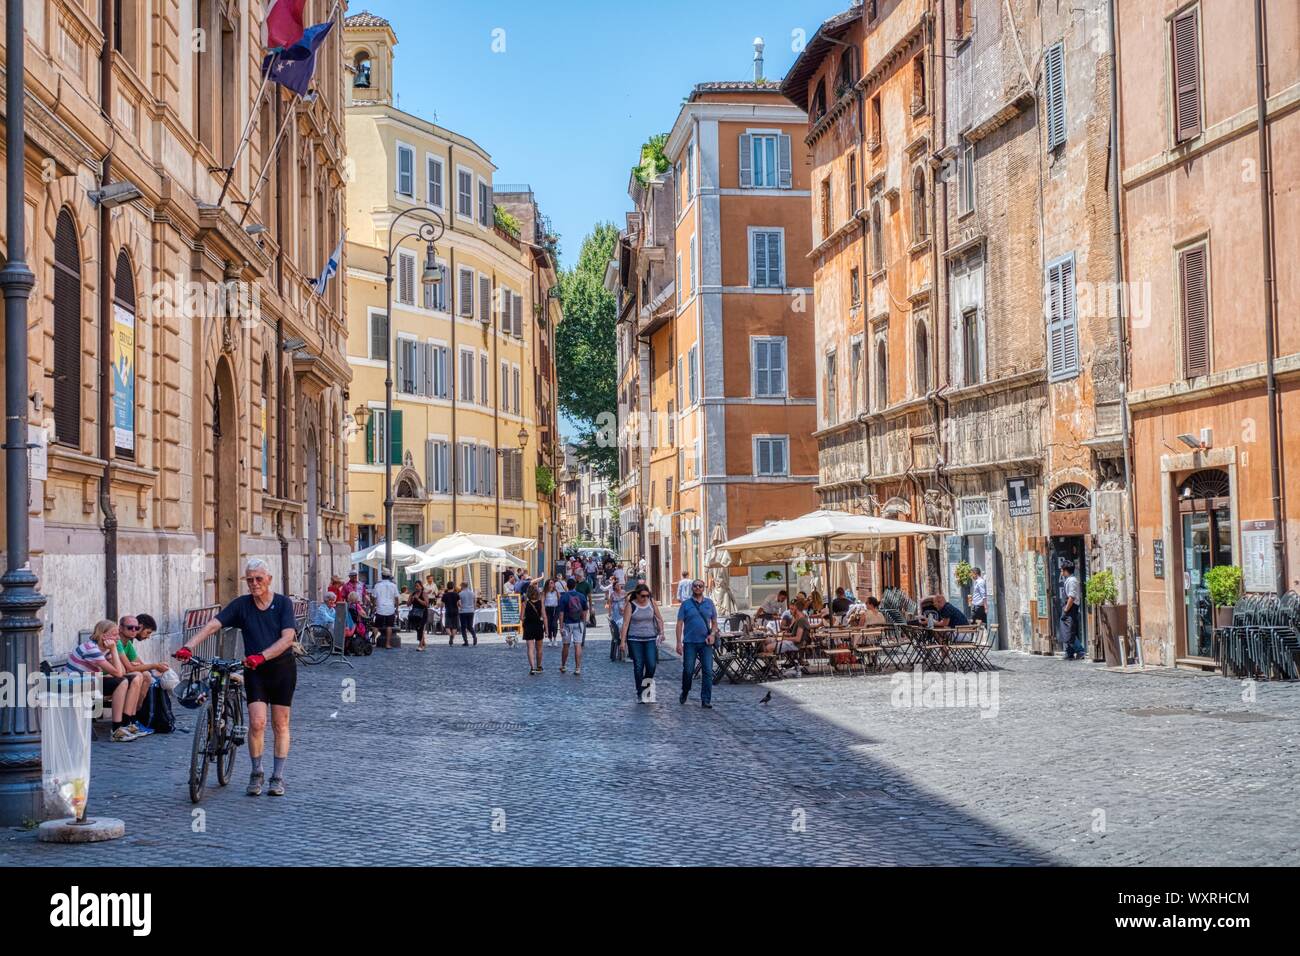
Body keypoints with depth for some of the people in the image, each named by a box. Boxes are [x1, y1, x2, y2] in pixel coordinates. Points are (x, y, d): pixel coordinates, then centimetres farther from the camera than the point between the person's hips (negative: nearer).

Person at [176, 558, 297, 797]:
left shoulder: (283, 603, -8)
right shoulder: (241, 605, -3)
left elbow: (288, 638, -19)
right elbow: (213, 625, -13)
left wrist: (262, 656, -33)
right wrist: (188, 647, -28)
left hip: (282, 668, -1)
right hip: (254, 672, 1)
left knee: (280, 724, 4)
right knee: (257, 722, -10)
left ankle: (278, 778, 13)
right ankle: (256, 774, 9)